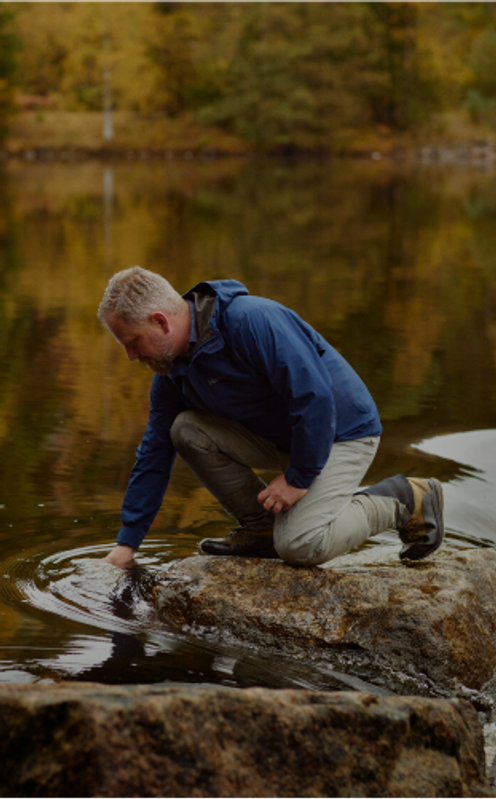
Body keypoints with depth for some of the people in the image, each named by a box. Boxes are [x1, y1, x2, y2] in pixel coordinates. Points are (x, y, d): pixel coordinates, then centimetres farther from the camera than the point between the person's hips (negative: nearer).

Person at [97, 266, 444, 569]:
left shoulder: (251, 321, -30)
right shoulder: (172, 371, -2)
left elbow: (315, 396, -31)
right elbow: (154, 453, 5)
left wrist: (298, 478, -23)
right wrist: (127, 544, 3)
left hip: (342, 430, -8)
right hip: (277, 435, 8)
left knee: (299, 545, -25)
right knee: (186, 430, -12)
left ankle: (407, 501, -2)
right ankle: (262, 527, 2)